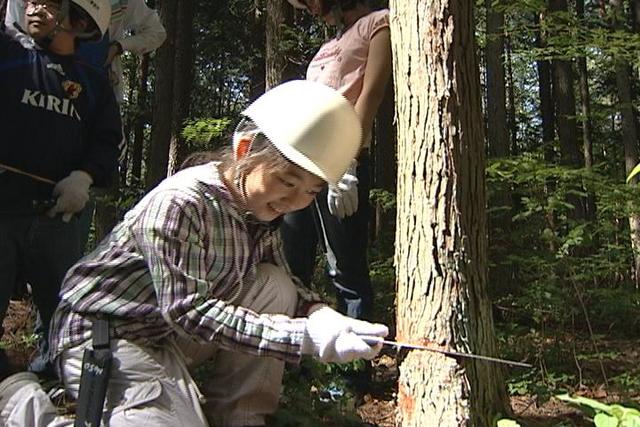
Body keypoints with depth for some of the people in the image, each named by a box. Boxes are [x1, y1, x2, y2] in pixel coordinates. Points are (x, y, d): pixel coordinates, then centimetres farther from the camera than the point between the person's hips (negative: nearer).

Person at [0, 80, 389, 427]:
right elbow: (189, 312, -29)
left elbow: (288, 283, 4)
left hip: (172, 336, 8)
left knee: (277, 288, -6)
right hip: (105, 337, -7)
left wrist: (320, 315, -21)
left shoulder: (262, 209, -1)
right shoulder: (179, 204, -27)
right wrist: (305, 336, -34)